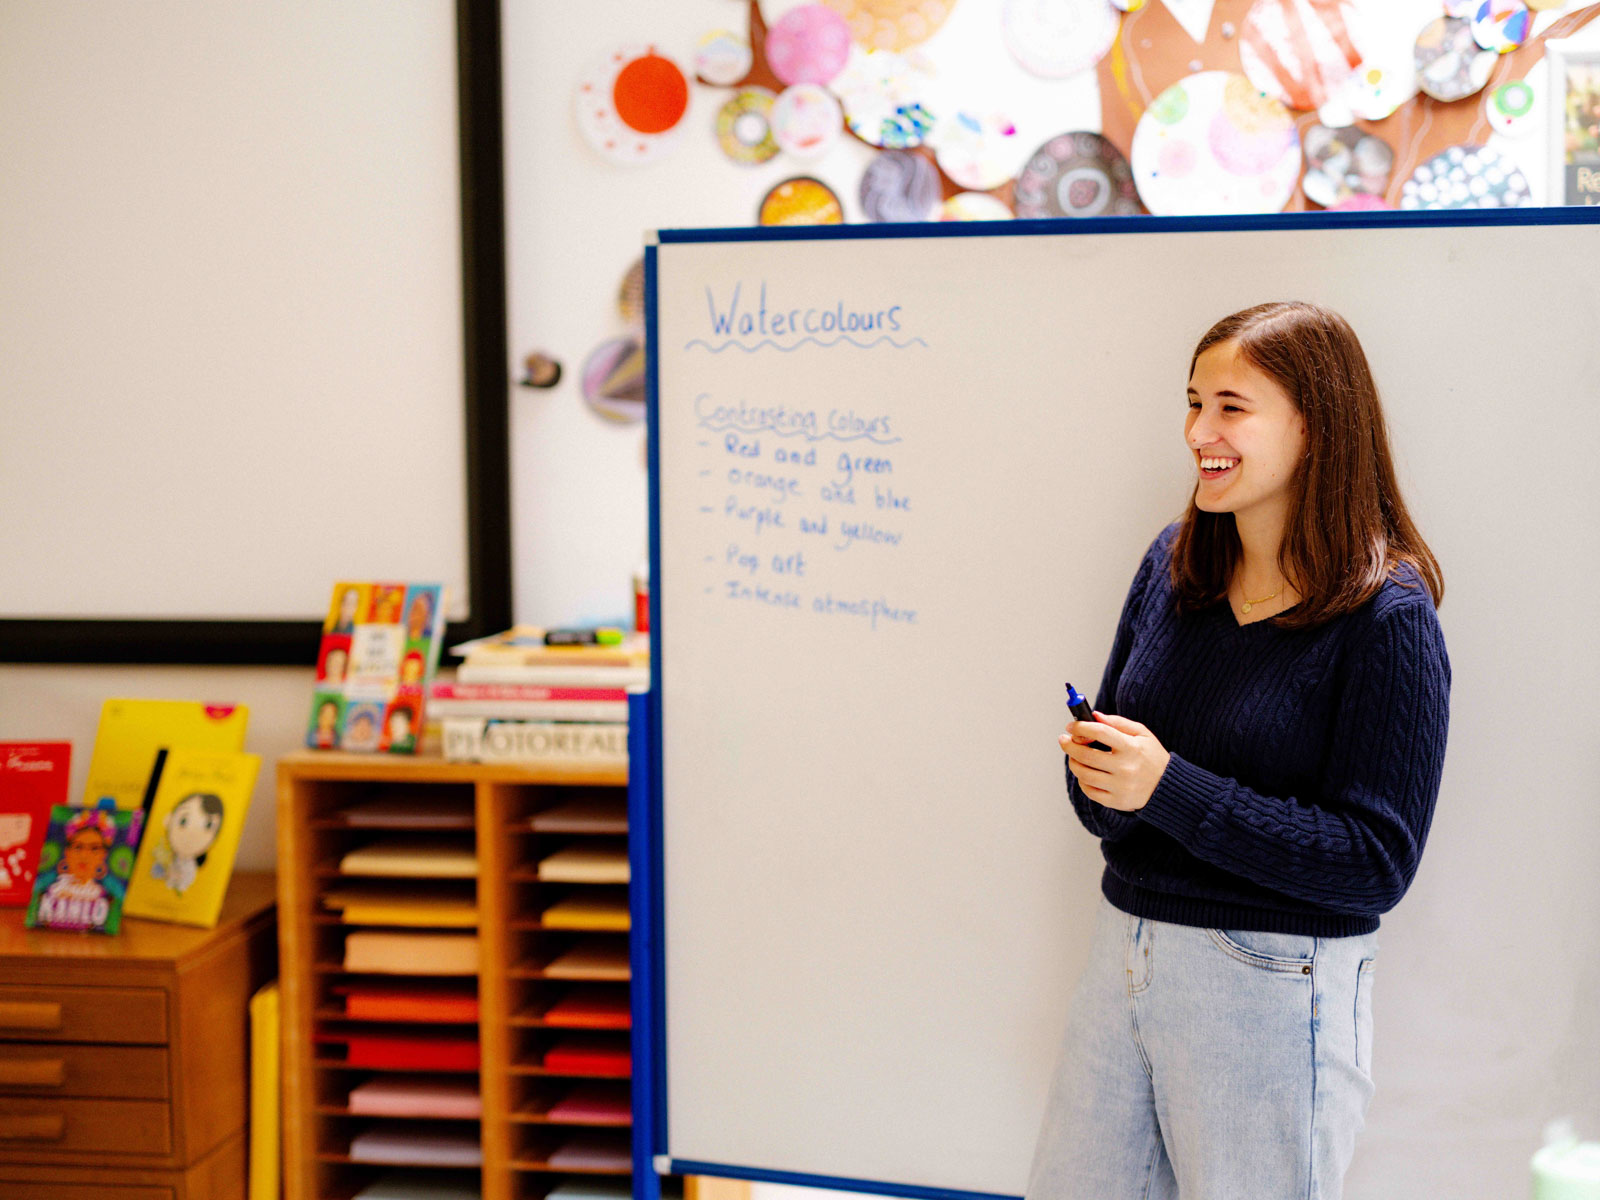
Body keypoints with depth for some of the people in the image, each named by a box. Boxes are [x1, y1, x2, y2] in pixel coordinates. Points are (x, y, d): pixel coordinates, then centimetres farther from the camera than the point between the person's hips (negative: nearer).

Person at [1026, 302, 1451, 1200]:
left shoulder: (1386, 618, -14)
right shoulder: (1175, 562, 4)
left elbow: (1376, 866, -19)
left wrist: (1169, 790, -24)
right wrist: (1097, 771, -14)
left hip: (1273, 991, -6)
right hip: (1126, 949, 6)